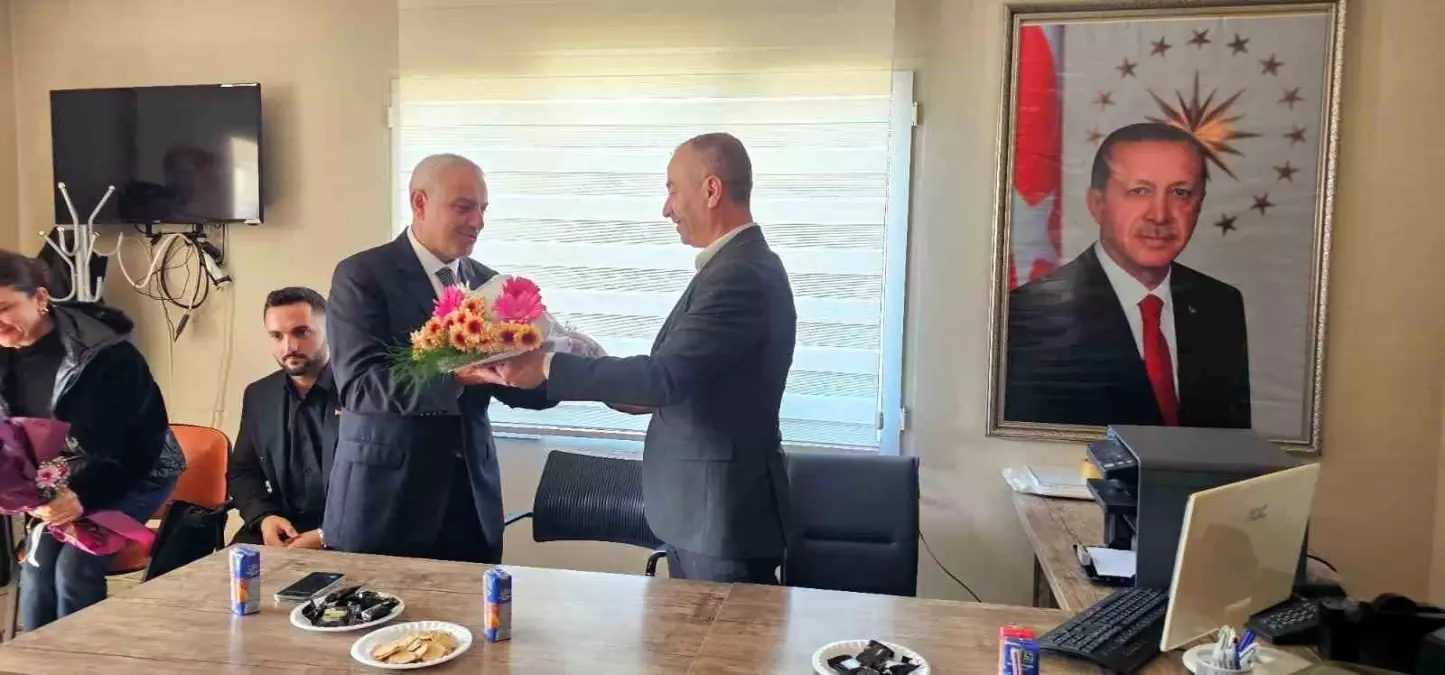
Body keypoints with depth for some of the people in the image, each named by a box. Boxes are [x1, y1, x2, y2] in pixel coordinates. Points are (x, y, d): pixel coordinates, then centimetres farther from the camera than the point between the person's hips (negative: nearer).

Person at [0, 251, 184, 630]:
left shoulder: (104, 353, -24)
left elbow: (141, 440, -24)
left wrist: (84, 494, -35)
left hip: (135, 477, -6)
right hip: (58, 482, 6)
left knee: (75, 565, -18)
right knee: (36, 565, -8)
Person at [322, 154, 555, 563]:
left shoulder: (486, 282, 9)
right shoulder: (361, 276, -6)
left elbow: (511, 386, 7)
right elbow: (359, 382, -18)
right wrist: (454, 375, -30)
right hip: (384, 501, -4)